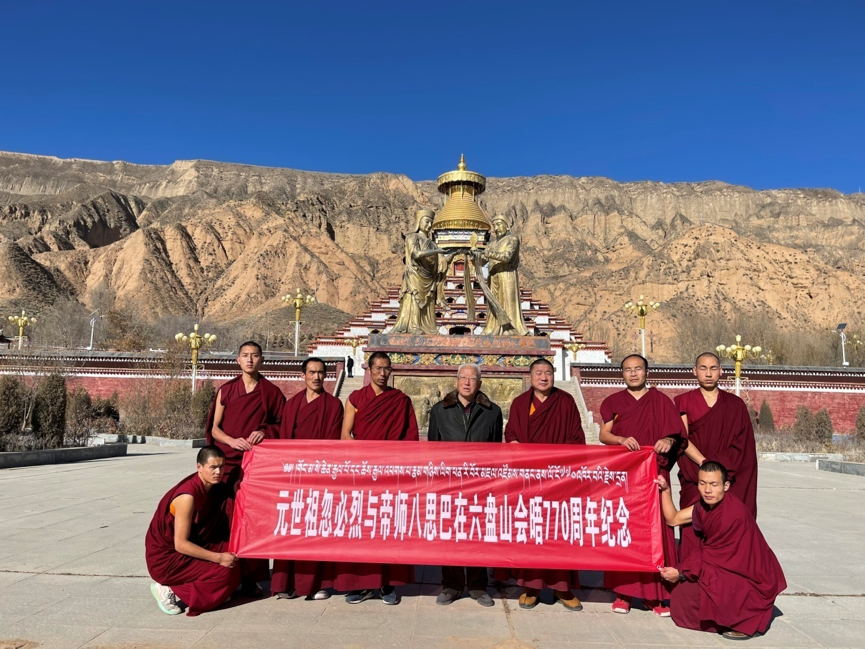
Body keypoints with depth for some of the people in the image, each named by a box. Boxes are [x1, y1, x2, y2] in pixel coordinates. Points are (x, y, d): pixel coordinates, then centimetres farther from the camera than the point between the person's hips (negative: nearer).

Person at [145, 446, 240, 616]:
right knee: (226, 574, -18)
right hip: (166, 558, -8)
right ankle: (170, 591, -6)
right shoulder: (188, 496, -25)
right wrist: (218, 558, -23)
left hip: (190, 549, 8)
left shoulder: (216, 488, -1)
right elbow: (180, 544, -24)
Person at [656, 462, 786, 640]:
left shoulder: (732, 513, -28)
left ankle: (746, 621, -3)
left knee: (684, 595, -19)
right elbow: (673, 519, 8)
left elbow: (711, 556, -20)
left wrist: (680, 573, -12)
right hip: (732, 570, 9)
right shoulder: (706, 505, -1)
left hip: (750, 581, -9)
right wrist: (665, 489, -1)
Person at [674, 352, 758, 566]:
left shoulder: (735, 405, 9)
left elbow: (742, 445, 2)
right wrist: (704, 463, -18)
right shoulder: (684, 402, 6)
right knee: (693, 533, -5)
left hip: (727, 483, 1)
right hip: (693, 481, -1)